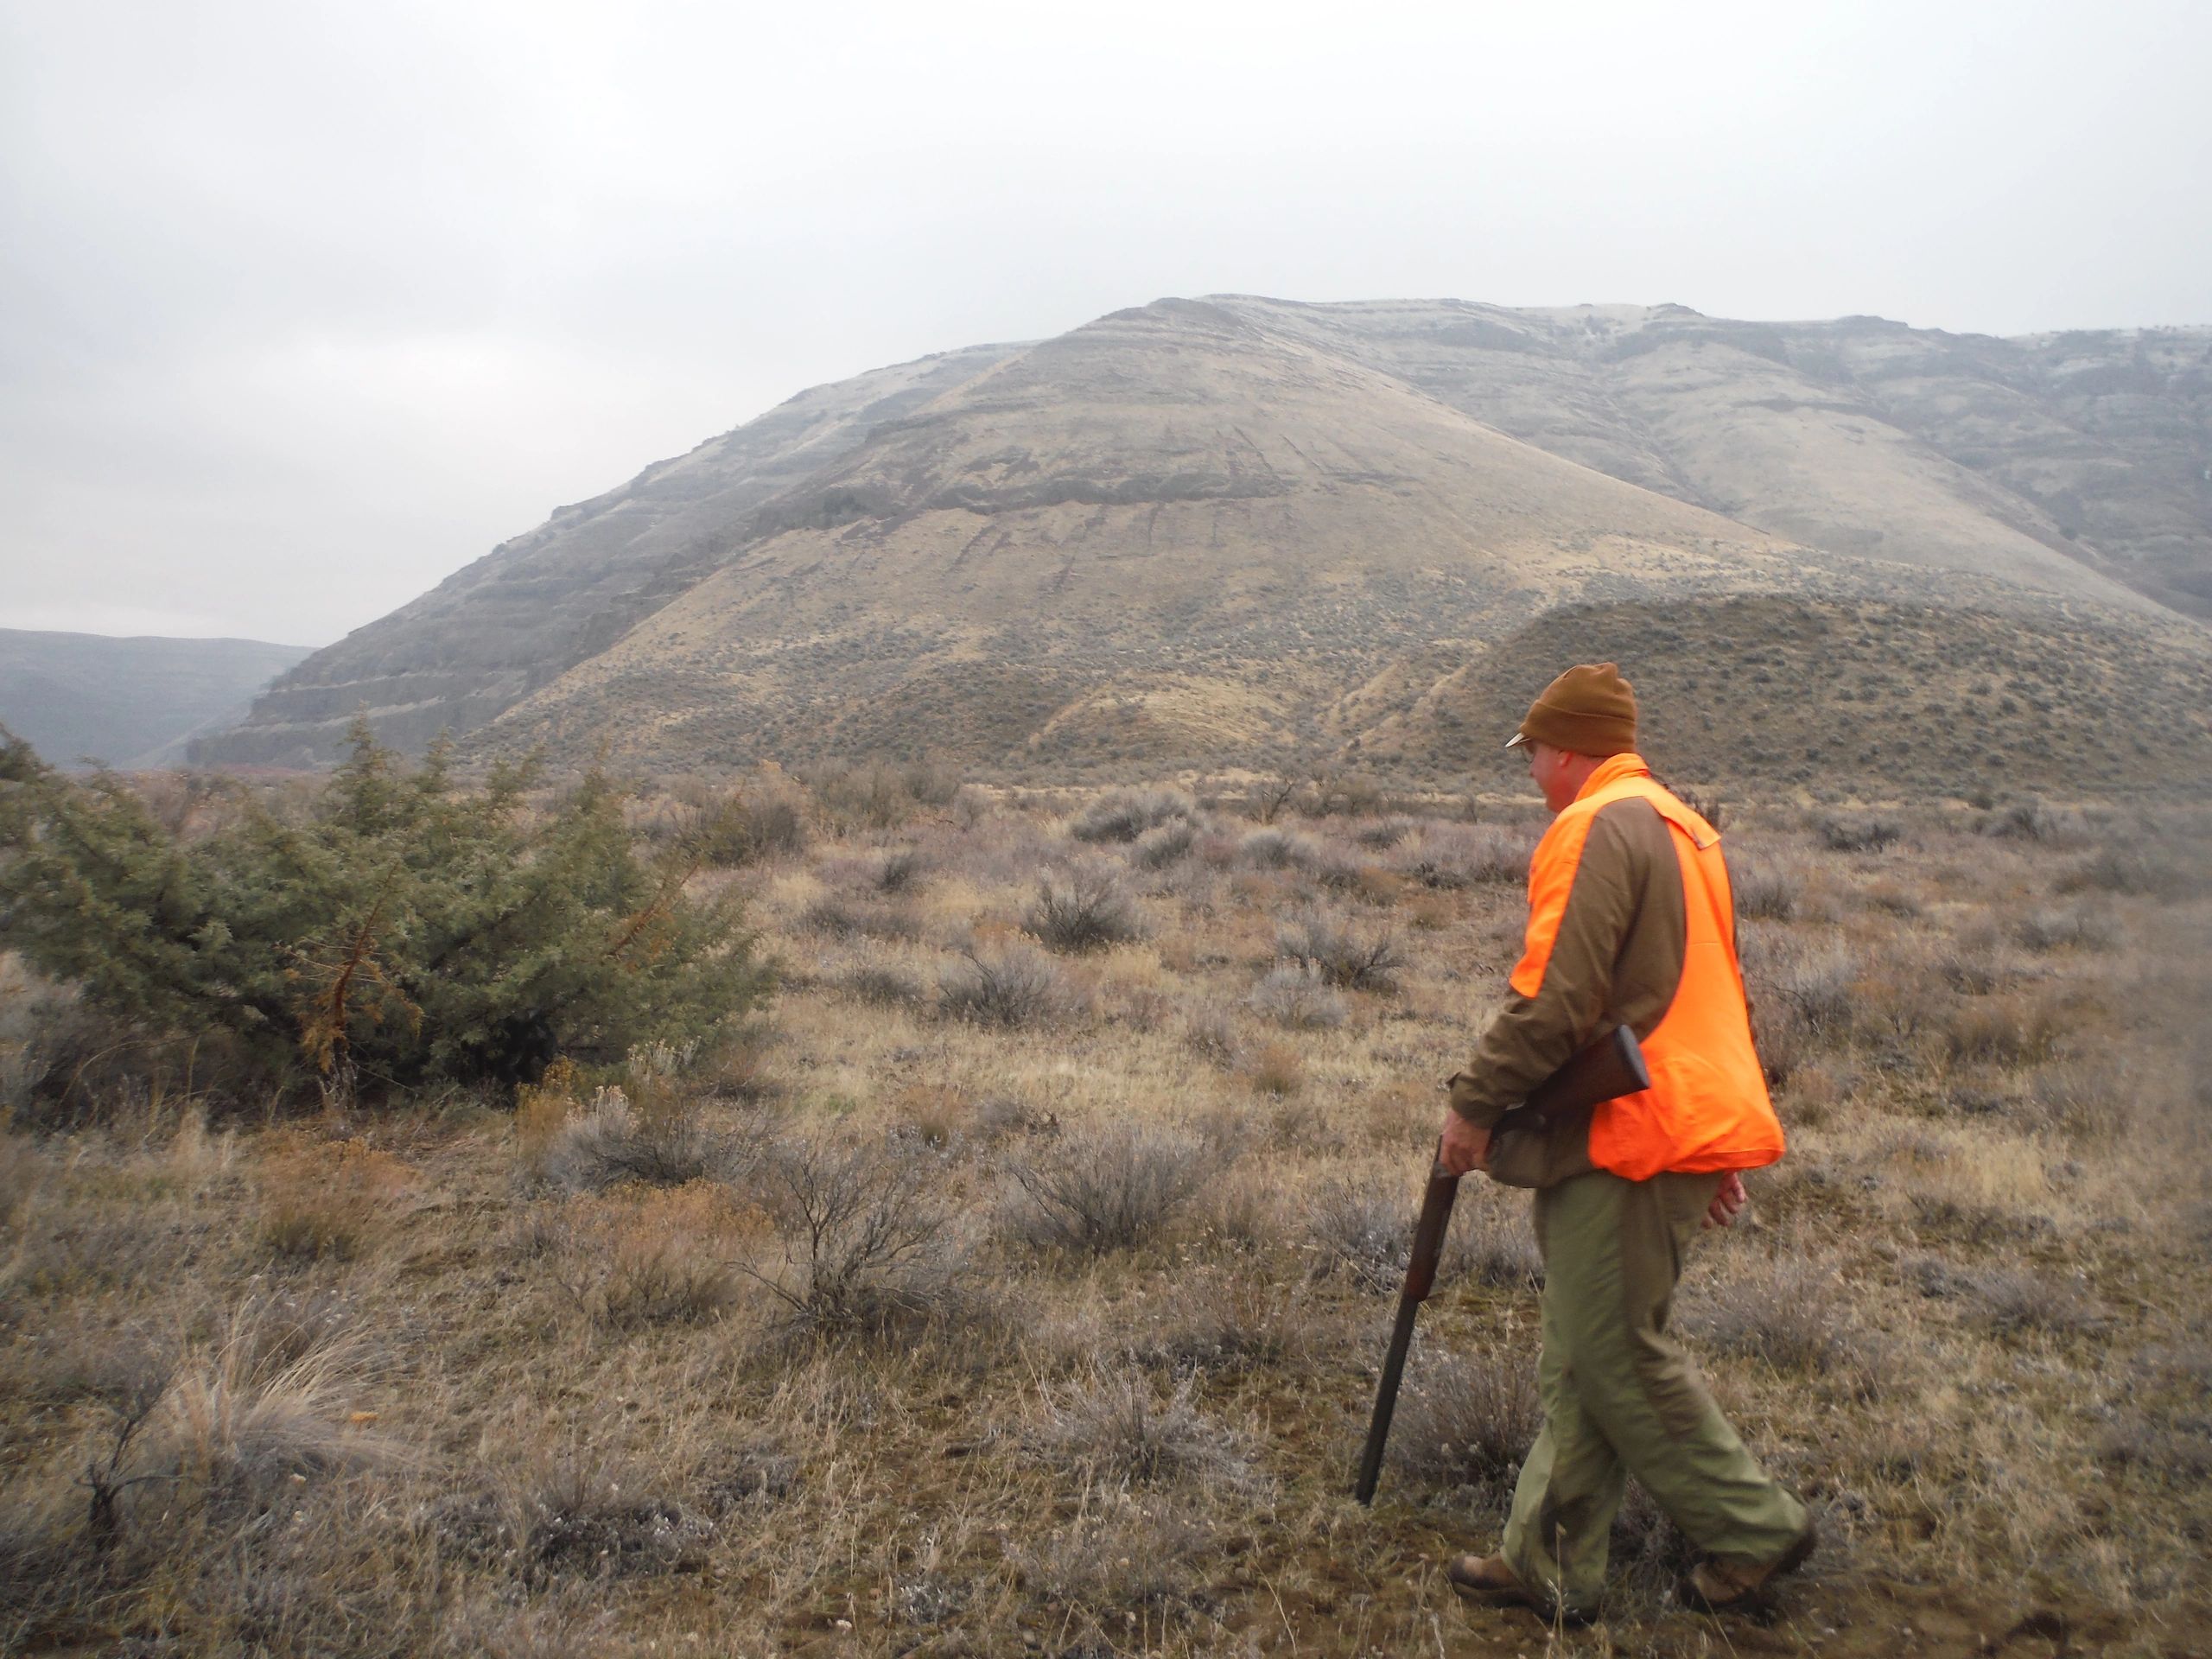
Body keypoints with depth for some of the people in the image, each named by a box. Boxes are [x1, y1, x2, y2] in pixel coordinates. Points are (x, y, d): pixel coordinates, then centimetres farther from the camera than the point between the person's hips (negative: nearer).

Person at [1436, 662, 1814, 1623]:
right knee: (1581, 1362, 13)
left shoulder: (1596, 828, -13)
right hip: (1690, 1128, 10)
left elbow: (1554, 1000, -21)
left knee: (1614, 1359, 2)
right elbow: (1710, 998, 23)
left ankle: (1754, 1528, 17)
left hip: (1627, 1144, -10)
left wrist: (1476, 1104, -10)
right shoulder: (1683, 828, 19)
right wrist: (1717, 1152, 27)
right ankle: (1550, 1565, 21)